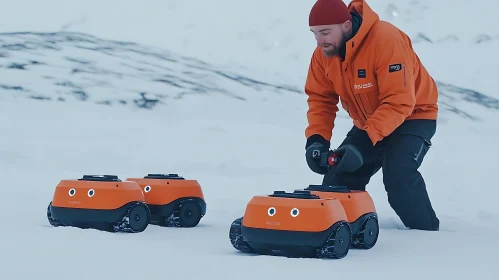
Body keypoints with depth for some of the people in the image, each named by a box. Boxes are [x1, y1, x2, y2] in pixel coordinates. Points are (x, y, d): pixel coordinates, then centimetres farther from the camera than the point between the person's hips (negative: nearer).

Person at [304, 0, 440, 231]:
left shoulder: (386, 41, -32)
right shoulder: (322, 54, -11)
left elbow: (398, 103, -35)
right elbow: (320, 99, -5)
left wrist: (367, 140, -42)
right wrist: (317, 139, -22)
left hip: (412, 116, -7)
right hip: (368, 125, 7)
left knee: (398, 176, -28)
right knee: (338, 179, -1)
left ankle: (426, 234, -11)